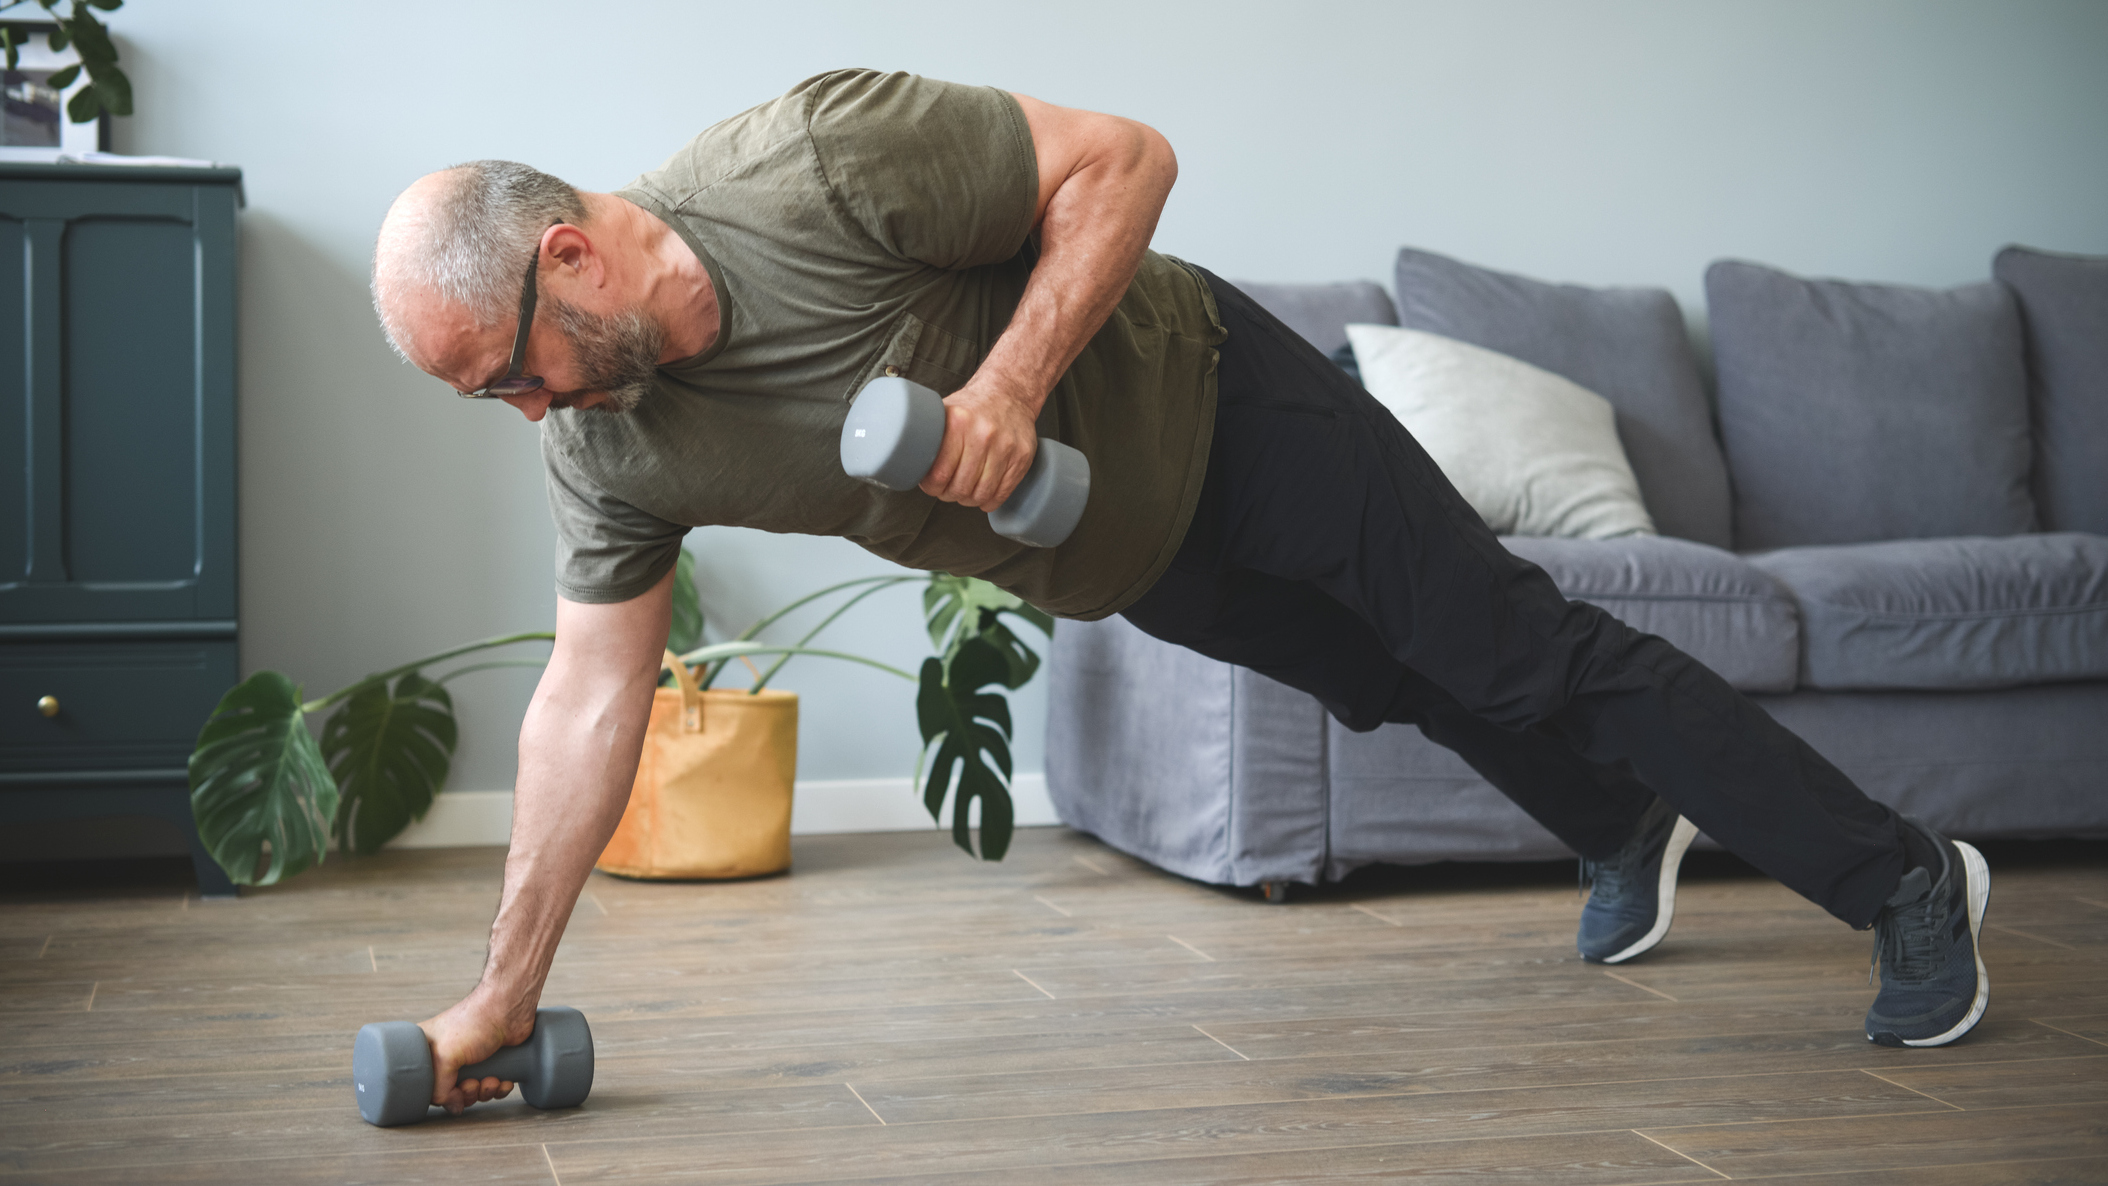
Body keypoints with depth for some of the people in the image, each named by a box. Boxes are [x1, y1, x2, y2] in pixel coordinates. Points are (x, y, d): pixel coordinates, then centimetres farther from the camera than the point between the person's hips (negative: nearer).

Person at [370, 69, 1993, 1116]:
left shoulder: (819, 161, -34)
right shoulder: (608, 448, -16)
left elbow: (1122, 158, -26)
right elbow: (593, 697, -10)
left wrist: (1011, 380, -37)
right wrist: (506, 994, -12)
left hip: (1199, 399, -6)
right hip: (1108, 563, 6)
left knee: (1519, 654, -3)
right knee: (1398, 689, 21)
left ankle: (1905, 879, 9)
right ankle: (1629, 838, 50)